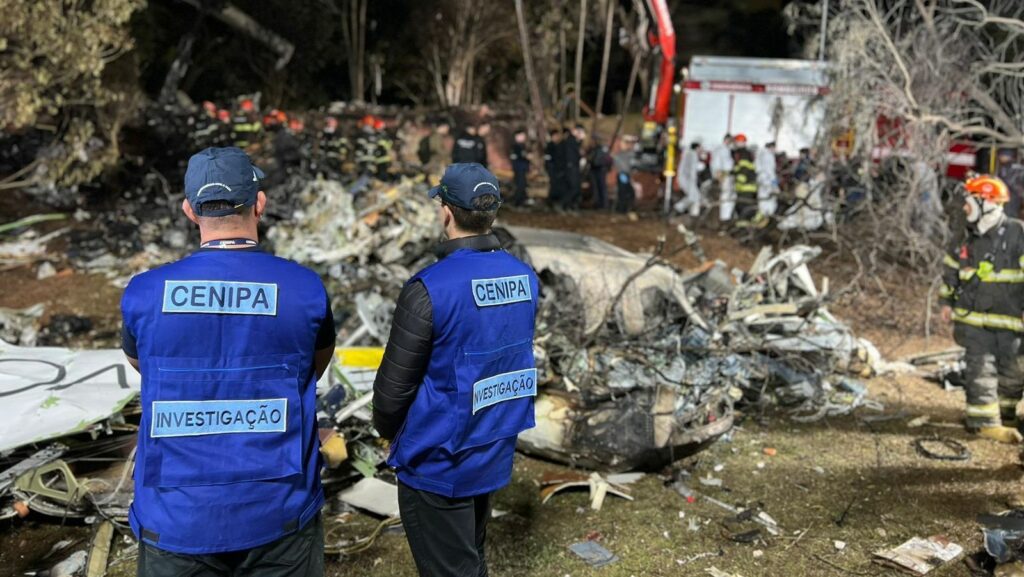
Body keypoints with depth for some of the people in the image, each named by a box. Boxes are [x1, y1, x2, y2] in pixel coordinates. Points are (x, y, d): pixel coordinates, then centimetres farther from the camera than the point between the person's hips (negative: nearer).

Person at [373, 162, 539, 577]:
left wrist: (387, 431, 4)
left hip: (437, 462, -6)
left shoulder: (431, 288, -22)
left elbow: (395, 383, -16)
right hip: (495, 453, 6)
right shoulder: (524, 277, -3)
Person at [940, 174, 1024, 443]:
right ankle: (985, 421, 1)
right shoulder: (968, 238, 5)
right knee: (981, 368, -3)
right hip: (974, 316, 2)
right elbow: (951, 269, 17)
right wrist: (947, 301, 18)